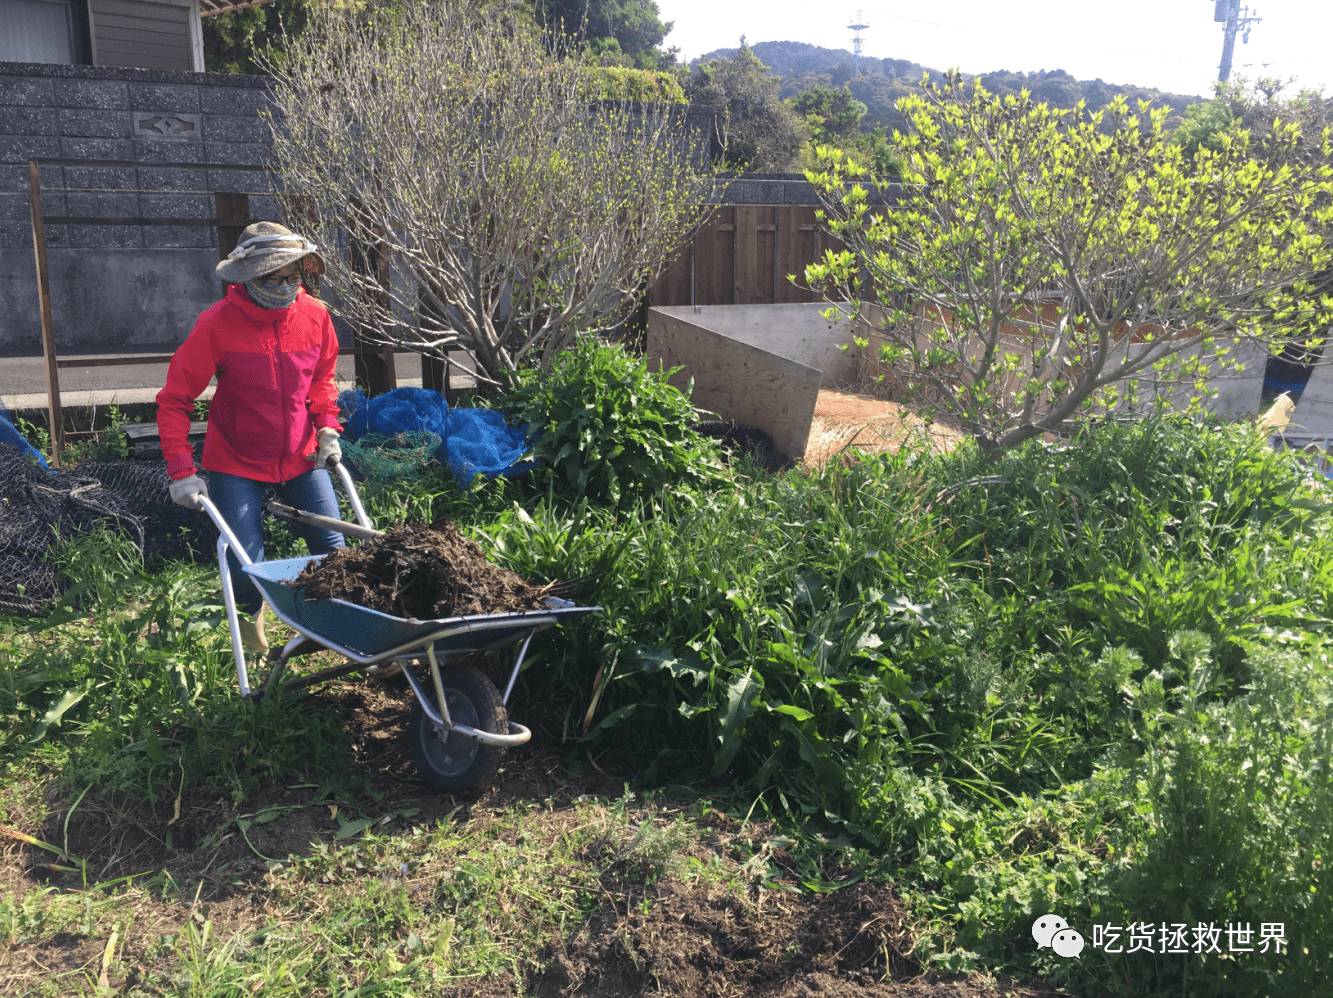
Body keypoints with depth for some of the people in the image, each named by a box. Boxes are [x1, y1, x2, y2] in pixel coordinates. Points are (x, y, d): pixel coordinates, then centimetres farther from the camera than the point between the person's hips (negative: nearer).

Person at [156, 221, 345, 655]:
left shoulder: (315, 315, -7)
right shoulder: (217, 323, -17)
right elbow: (174, 400, -11)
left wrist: (327, 426, -3)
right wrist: (181, 470, -17)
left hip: (301, 457, 3)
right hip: (236, 462, -3)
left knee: (333, 550, 2)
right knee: (245, 565, -5)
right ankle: (251, 619, 29)